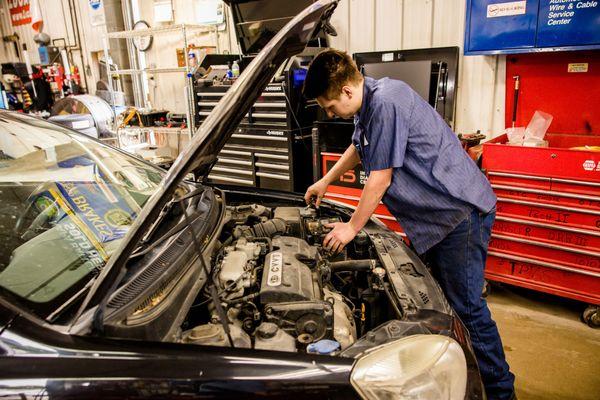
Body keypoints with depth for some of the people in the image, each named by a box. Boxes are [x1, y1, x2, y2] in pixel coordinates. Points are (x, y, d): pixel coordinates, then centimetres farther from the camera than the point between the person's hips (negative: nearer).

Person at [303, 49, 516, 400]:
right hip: (434, 214, 10)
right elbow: (358, 148, 28)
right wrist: (325, 181, 34)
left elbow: (381, 177, -20)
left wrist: (352, 228, -8)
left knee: (466, 306, -2)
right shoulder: (368, 105, 9)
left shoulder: (386, 103, -23)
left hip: (461, 211, -10)